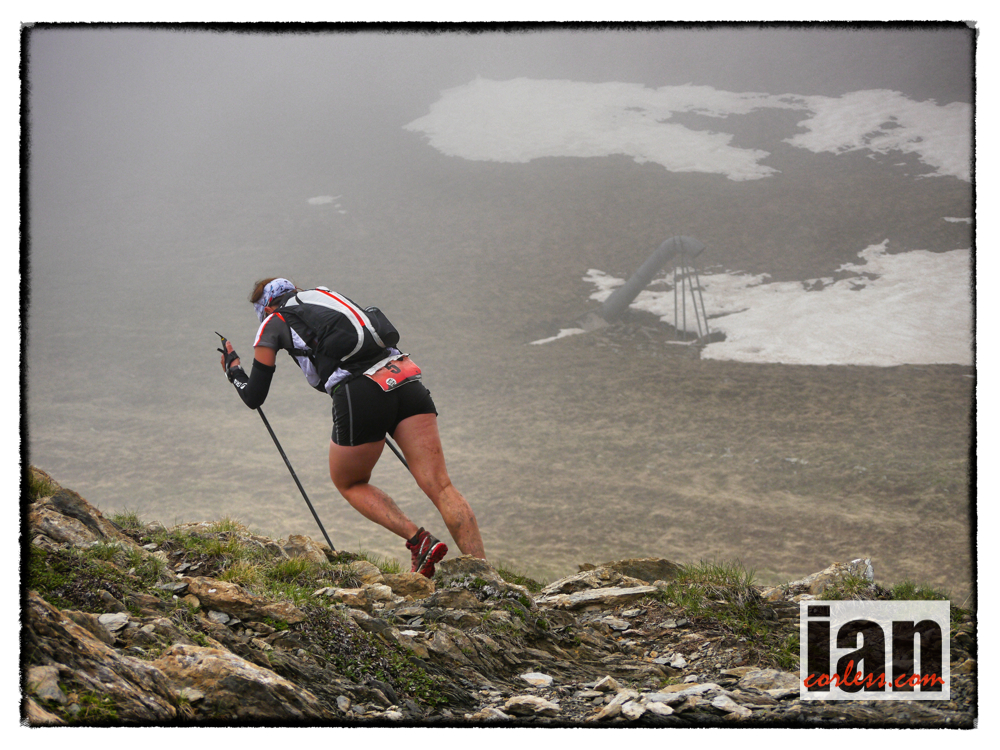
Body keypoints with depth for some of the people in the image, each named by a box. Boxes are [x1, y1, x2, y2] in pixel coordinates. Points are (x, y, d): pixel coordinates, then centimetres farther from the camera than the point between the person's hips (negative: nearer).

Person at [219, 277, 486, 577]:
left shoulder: (273, 323, 16)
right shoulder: (325, 295, 30)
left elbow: (254, 397, 21)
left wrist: (233, 370, 39)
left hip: (359, 397, -4)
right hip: (405, 378, 4)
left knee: (349, 484, 22)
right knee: (440, 487, -2)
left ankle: (419, 540, 2)